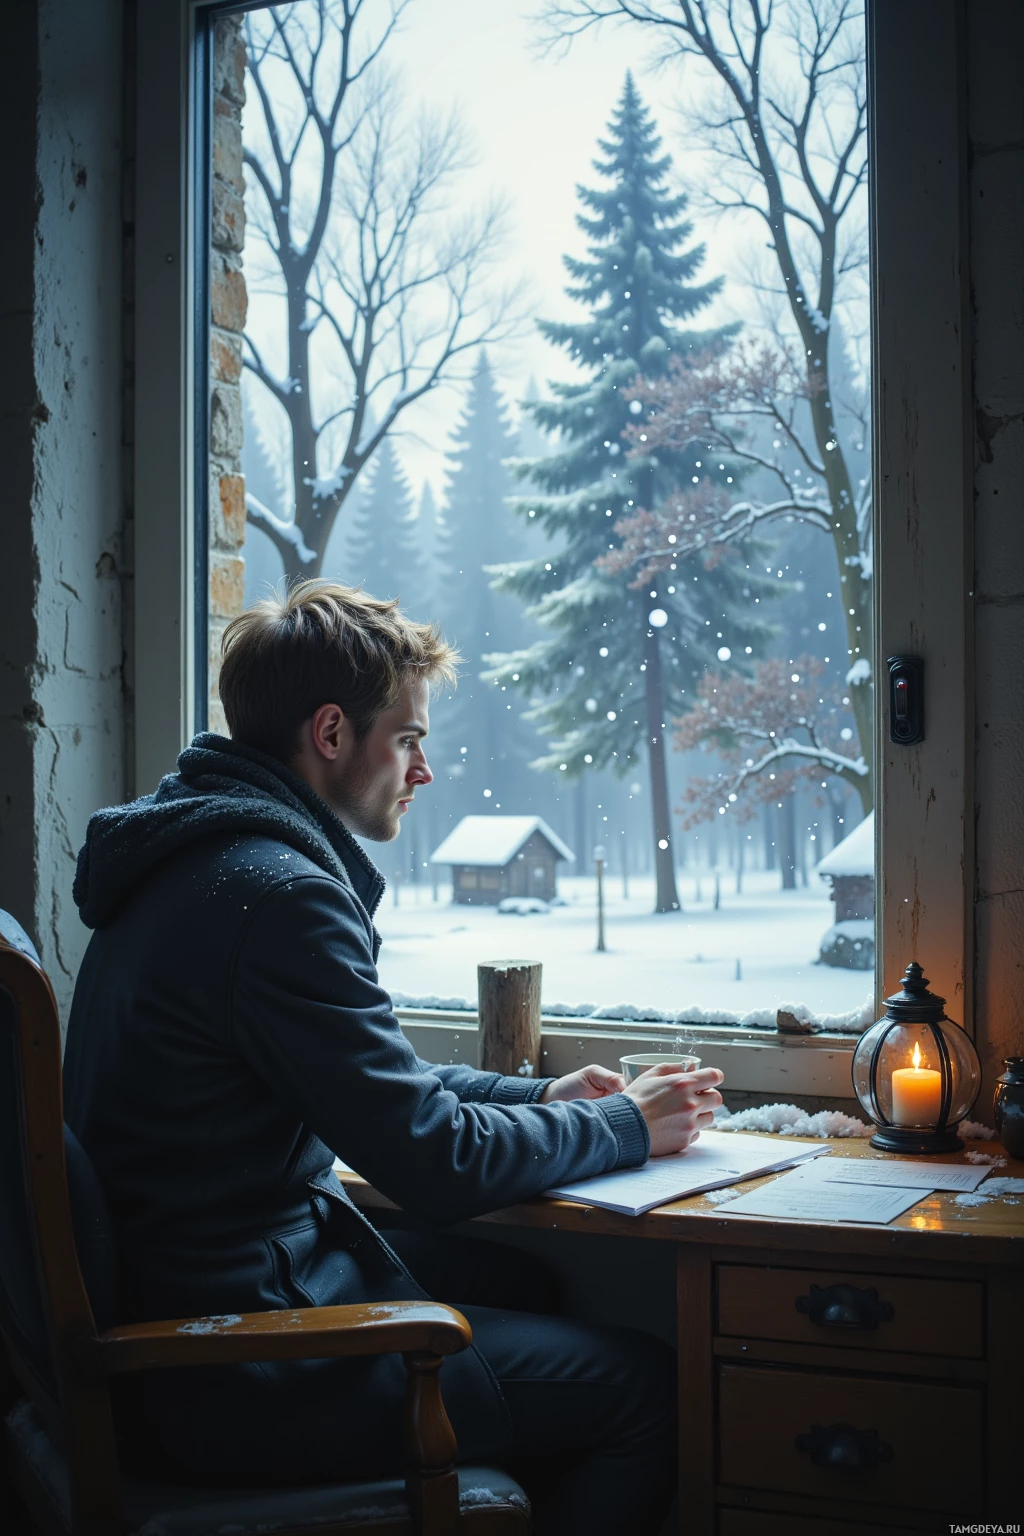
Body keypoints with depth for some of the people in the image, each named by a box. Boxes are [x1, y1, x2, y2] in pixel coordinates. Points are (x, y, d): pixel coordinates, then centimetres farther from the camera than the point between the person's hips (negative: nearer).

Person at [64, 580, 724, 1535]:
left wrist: (541, 1096, 12)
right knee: (643, 1383, -4)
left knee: (516, 1283, 24)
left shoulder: (198, 865, 11)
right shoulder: (277, 893, -22)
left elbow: (374, 1088, 21)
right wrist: (626, 1127, -4)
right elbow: (435, 1162, -20)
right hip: (229, 1383, -10)